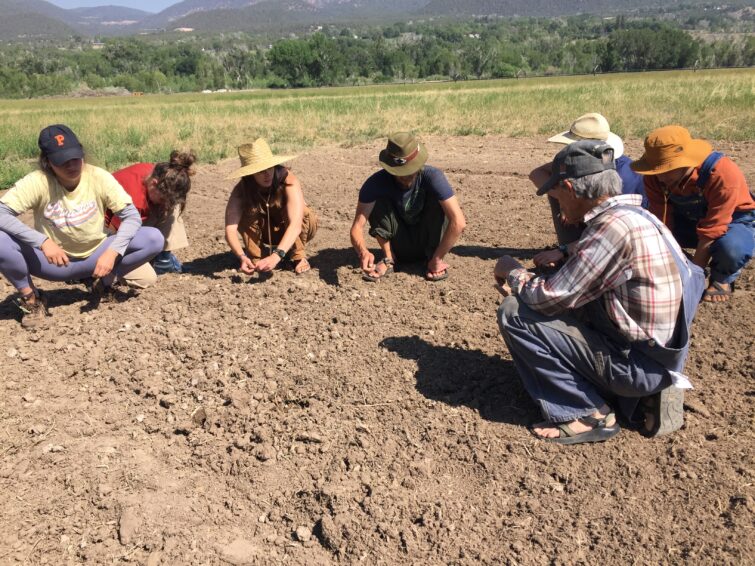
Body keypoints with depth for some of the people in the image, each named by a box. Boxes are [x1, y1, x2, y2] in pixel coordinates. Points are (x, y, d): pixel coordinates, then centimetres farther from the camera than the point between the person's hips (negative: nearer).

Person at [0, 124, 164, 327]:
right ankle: (30, 298, -2)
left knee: (154, 238, -21)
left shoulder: (99, 177, -16)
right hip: (53, 259, -1)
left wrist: (112, 251, -32)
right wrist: (43, 241, -37)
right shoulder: (37, 181, -18)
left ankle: (104, 282, 2)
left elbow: (132, 215, -17)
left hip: (95, 257, 1)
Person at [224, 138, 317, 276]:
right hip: (266, 233, 2)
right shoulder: (241, 190, -27)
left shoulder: (289, 182, -35)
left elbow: (295, 225, -47)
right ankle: (256, 257, -10)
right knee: (245, 214, -28)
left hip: (293, 233, -2)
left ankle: (299, 256, -13)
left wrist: (277, 255, -61)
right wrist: (242, 257, -57)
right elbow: (230, 230, -38)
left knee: (305, 215, -34)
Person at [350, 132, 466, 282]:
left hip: (428, 242, -1)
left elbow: (459, 222, -33)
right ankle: (388, 259, -12)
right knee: (379, 201, -24)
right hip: (399, 246, 1)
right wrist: (363, 252, -50)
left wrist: (437, 259, -32)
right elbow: (357, 227, -28)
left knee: (437, 199, -27)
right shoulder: (377, 182, -22)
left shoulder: (432, 176, -26)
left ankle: (432, 256, -13)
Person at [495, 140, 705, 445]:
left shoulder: (612, 224, -23)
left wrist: (513, 274, -3)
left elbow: (551, 298, -21)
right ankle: (646, 394, 14)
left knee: (514, 313, -12)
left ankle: (589, 414, -3)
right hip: (661, 355, 9)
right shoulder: (632, 214, 7)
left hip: (636, 363, -9)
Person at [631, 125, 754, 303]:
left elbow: (710, 234, -34)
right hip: (689, 219, 4)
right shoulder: (655, 176, -22)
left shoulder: (723, 174, -36)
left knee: (731, 247, -40)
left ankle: (722, 279, -5)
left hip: (733, 220, -4)